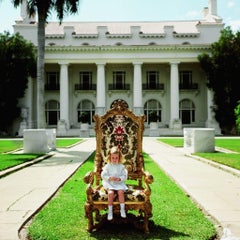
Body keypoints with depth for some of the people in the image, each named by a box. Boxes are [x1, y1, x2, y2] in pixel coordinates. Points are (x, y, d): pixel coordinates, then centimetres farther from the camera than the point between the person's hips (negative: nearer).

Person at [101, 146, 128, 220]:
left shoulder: (121, 166, 3)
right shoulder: (107, 166, 2)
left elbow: (125, 176, 3)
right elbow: (103, 175, 1)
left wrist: (119, 179, -17)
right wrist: (109, 178, -16)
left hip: (119, 184, 1)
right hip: (109, 184, -1)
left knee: (121, 192, -27)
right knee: (110, 193, -28)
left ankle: (122, 209, -14)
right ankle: (110, 211, -18)